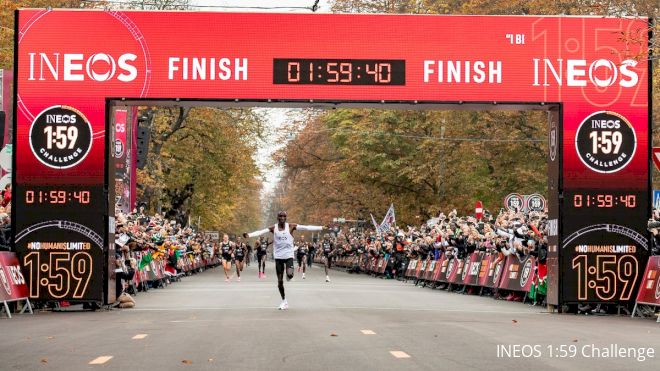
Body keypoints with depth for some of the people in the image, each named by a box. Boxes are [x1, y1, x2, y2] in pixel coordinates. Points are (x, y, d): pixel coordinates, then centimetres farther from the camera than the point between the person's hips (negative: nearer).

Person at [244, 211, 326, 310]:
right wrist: (249, 235, -30)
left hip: (289, 255, -1)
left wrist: (321, 228, -18)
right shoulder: (273, 228, -1)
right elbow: (261, 232, -13)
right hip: (278, 256, 1)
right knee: (280, 281, 3)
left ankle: (289, 276, 14)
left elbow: (306, 227, -10)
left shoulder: (291, 226, -3)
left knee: (290, 274, -25)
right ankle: (284, 301, 19)